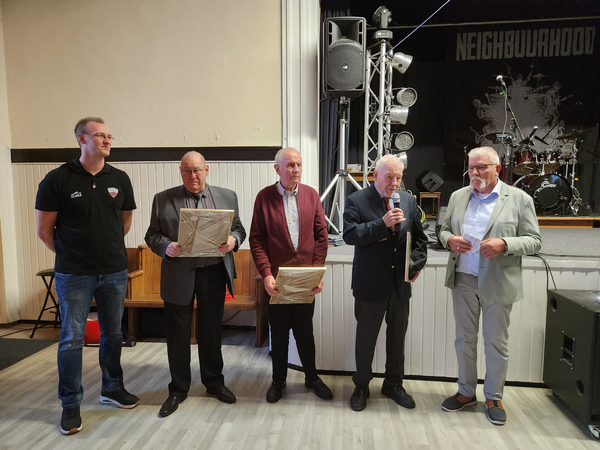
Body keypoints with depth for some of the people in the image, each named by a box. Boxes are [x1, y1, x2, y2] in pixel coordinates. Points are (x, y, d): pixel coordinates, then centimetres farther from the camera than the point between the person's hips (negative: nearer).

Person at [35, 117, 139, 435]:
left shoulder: (120, 179, 3)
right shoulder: (57, 179, -7)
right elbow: (44, 230, 0)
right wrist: (69, 256, 7)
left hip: (114, 271, 3)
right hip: (74, 275, -3)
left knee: (113, 333, 14)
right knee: (72, 338, 5)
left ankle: (112, 388, 33)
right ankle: (70, 404, 22)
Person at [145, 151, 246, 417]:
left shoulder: (227, 197, 7)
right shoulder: (163, 199, 4)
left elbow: (239, 229, 9)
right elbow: (152, 236, 3)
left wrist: (233, 240, -13)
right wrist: (166, 247, -18)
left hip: (214, 273, 1)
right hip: (178, 275, -1)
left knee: (211, 330, 13)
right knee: (178, 333, 8)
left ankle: (214, 381, 32)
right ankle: (178, 389, 26)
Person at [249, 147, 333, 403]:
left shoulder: (311, 194, 2)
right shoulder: (265, 197, -4)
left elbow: (321, 235, 2)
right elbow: (256, 239, -6)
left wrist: (318, 271, -6)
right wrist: (266, 274, -14)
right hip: (277, 278, -1)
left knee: (304, 330, 15)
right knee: (279, 332, 13)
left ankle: (311, 377, 35)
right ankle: (278, 380, 33)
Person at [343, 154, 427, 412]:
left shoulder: (408, 201, 7)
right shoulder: (357, 201, -8)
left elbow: (419, 238, 13)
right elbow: (350, 235, -21)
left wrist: (417, 263, 0)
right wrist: (382, 223, -27)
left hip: (401, 283, 5)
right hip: (370, 283, -4)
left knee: (397, 335, 17)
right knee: (365, 337, 10)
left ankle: (394, 384, 36)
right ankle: (361, 387, 29)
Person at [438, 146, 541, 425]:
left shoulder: (519, 199, -3)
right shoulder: (458, 196, 7)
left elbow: (534, 241, -4)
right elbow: (444, 229, 13)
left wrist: (504, 244, -22)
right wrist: (449, 240, -9)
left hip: (498, 283, -3)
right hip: (463, 279, 3)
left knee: (496, 343, 10)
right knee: (464, 339, 14)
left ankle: (493, 397, 29)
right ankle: (466, 392, 31)